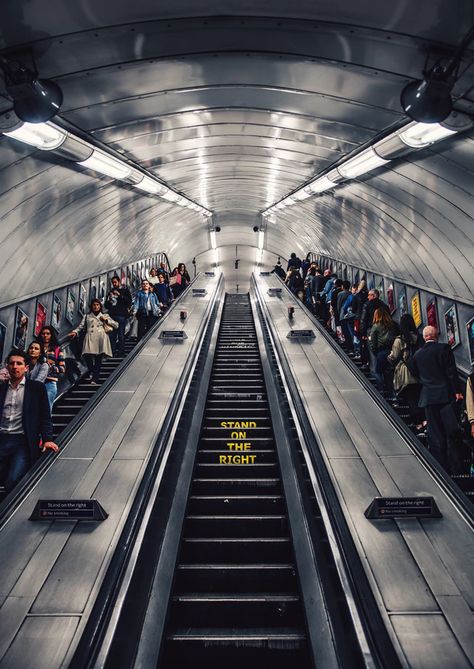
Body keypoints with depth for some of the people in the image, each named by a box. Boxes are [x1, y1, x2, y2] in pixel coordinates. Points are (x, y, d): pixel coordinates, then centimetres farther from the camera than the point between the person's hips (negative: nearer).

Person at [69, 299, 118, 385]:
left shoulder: (105, 316, 25)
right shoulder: (87, 316, 26)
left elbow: (116, 325, 18)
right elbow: (81, 326, 15)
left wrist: (106, 320, 6)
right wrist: (75, 332, -4)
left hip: (101, 338, 0)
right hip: (90, 338, 0)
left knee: (98, 359, -10)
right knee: (86, 355, -20)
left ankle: (95, 379, -11)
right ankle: (91, 371, 9)